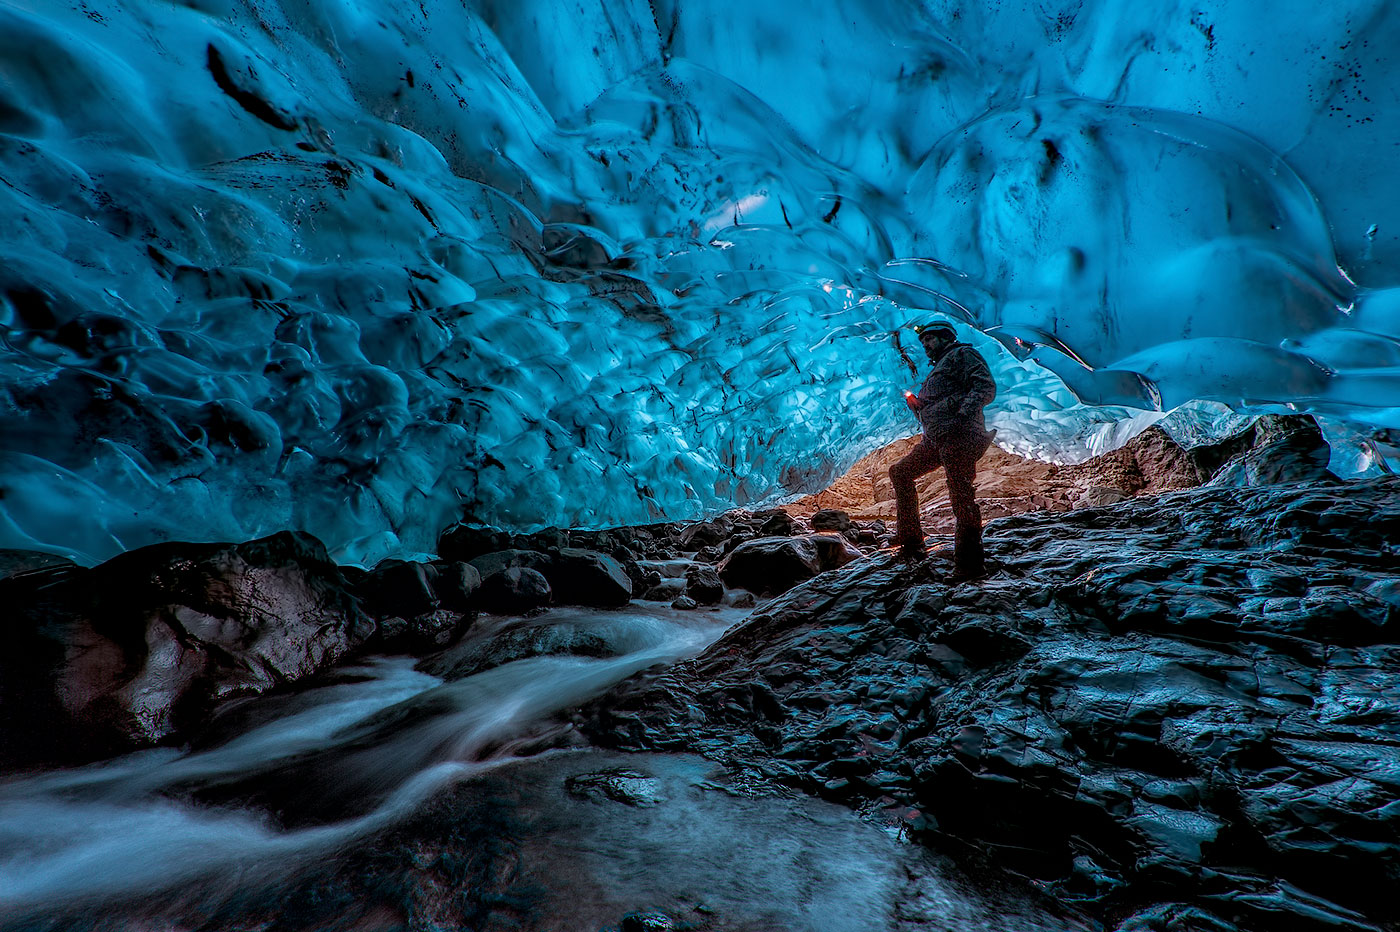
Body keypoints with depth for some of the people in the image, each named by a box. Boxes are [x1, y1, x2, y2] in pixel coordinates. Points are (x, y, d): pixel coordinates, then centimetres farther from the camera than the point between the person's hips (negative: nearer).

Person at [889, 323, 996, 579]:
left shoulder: (961, 354, 5)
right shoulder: (937, 369, 31)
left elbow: (986, 387, -11)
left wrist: (962, 414, -25)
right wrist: (916, 406, 9)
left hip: (959, 435, -10)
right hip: (936, 440, 10)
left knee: (960, 498, -14)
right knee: (899, 472, 13)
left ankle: (970, 565, -12)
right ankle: (911, 541, 14)